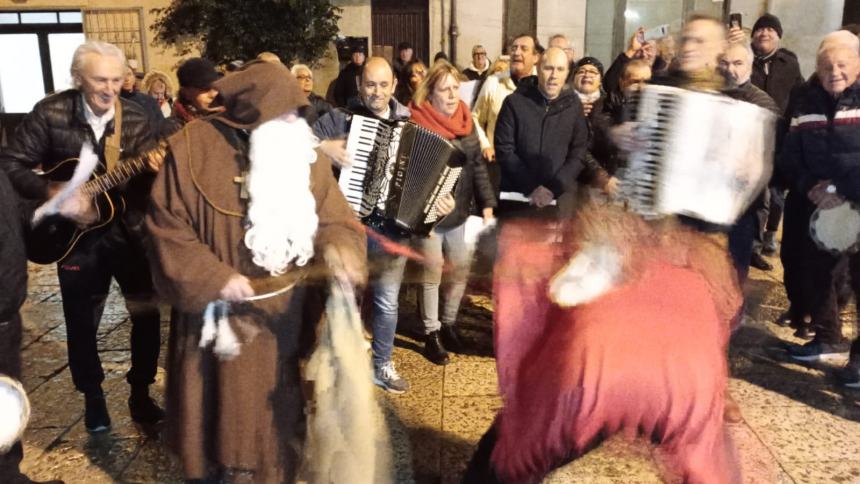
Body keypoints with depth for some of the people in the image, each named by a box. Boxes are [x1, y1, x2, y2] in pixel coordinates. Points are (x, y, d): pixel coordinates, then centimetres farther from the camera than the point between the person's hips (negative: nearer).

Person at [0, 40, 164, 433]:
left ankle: (140, 393, 25)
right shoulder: (50, 113, -11)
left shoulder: (134, 117, -5)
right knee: (81, 323, 11)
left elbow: (144, 180, -5)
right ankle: (93, 397, 33)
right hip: (75, 233, -1)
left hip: (128, 229, 2)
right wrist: (53, 195, -22)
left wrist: (154, 169, -29)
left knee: (148, 315, 5)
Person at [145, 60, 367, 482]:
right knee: (221, 401, 15)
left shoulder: (305, 153, -1)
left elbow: (333, 217, -2)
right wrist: (214, 278, -18)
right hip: (221, 314, -2)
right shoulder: (193, 148, -12)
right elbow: (167, 228, -9)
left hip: (286, 315, 3)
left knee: (279, 404, 16)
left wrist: (340, 250, -24)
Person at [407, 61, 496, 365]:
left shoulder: (465, 121, 5)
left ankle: (449, 324, 31)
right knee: (432, 272, 4)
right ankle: (431, 334, 20)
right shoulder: (417, 123, -13)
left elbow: (478, 165, 7)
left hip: (459, 211, 5)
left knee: (461, 270, 11)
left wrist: (487, 206, 2)